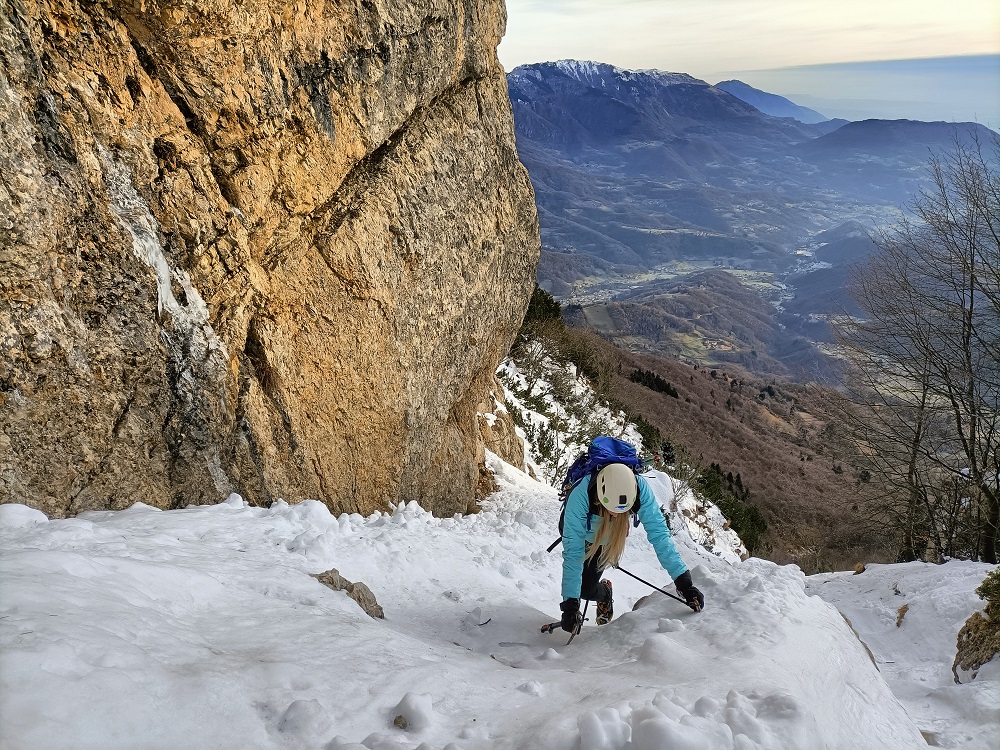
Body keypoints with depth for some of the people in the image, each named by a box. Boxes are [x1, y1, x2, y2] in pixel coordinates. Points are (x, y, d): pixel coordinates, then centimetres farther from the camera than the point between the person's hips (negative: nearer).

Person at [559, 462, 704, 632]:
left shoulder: (640, 488, -39)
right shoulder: (580, 494, -44)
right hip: (581, 532, -1)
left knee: (585, 589, -8)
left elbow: (659, 534, -33)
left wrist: (684, 581, -40)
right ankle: (604, 594, 27)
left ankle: (604, 595, 25)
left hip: (609, 539, 1)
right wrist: (570, 603, -43)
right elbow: (573, 551, -41)